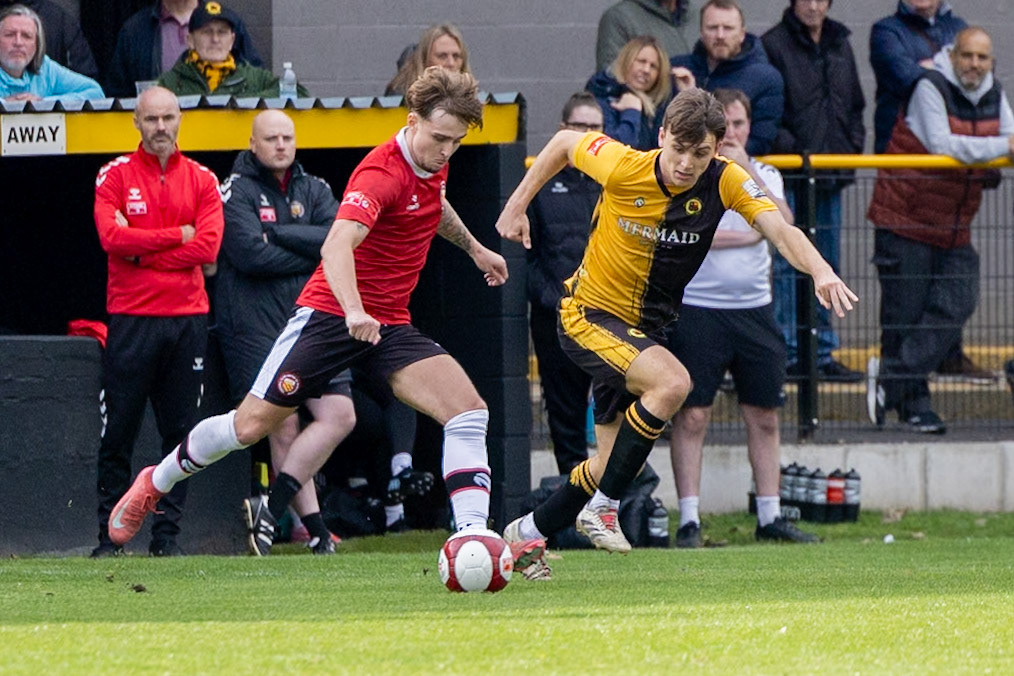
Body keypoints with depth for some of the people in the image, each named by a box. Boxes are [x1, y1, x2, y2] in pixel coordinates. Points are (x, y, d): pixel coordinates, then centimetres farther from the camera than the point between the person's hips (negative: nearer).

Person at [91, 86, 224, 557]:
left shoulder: (201, 180, 9)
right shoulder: (115, 176, 4)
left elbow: (208, 246, -4)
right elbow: (112, 236, -11)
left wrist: (141, 250, -8)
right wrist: (177, 235, -8)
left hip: (187, 319, 2)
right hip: (131, 319, -2)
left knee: (179, 432, 3)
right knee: (118, 434, -2)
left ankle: (167, 533, 8)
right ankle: (110, 534, 2)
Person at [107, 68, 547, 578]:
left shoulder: (432, 164, 4)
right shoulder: (382, 172, -23)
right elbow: (337, 244, -40)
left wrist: (473, 247, 42)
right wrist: (353, 311, -55)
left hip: (390, 325, 7)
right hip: (329, 313, -7)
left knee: (468, 410, -14)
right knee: (250, 425, -2)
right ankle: (156, 483, 24)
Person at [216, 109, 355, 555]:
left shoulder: (314, 191, 14)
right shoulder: (237, 191, 0)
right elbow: (250, 255, -15)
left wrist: (276, 234, -11)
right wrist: (311, 253, -6)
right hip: (254, 328, -5)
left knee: (339, 414, -7)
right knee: (284, 427, -8)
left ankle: (271, 508, -7)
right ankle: (315, 530, -5)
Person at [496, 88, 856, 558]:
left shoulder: (725, 181, -15)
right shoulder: (622, 167, -21)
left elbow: (780, 231, -26)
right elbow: (564, 142, -2)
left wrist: (820, 271, -45)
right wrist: (517, 206, 1)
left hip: (645, 331, 5)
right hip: (589, 314, -5)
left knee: (618, 464, 9)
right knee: (672, 382, -31)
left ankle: (527, 532, 31)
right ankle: (602, 508, -18)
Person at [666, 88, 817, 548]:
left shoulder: (764, 175, 11)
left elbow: (783, 223, -7)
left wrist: (745, 170, -12)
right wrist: (745, 237, -10)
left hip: (754, 308, 4)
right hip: (697, 308, -4)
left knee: (764, 416, 6)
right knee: (692, 415, -5)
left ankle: (770, 517, 13)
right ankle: (689, 521, -3)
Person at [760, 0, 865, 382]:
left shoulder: (840, 45, 14)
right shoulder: (775, 45, -6)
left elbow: (855, 104, 22)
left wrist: (854, 144, 8)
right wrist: (787, 145, -18)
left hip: (830, 174, 6)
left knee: (826, 265, 10)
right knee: (787, 264, -7)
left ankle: (822, 351, 15)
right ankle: (788, 354, -4)